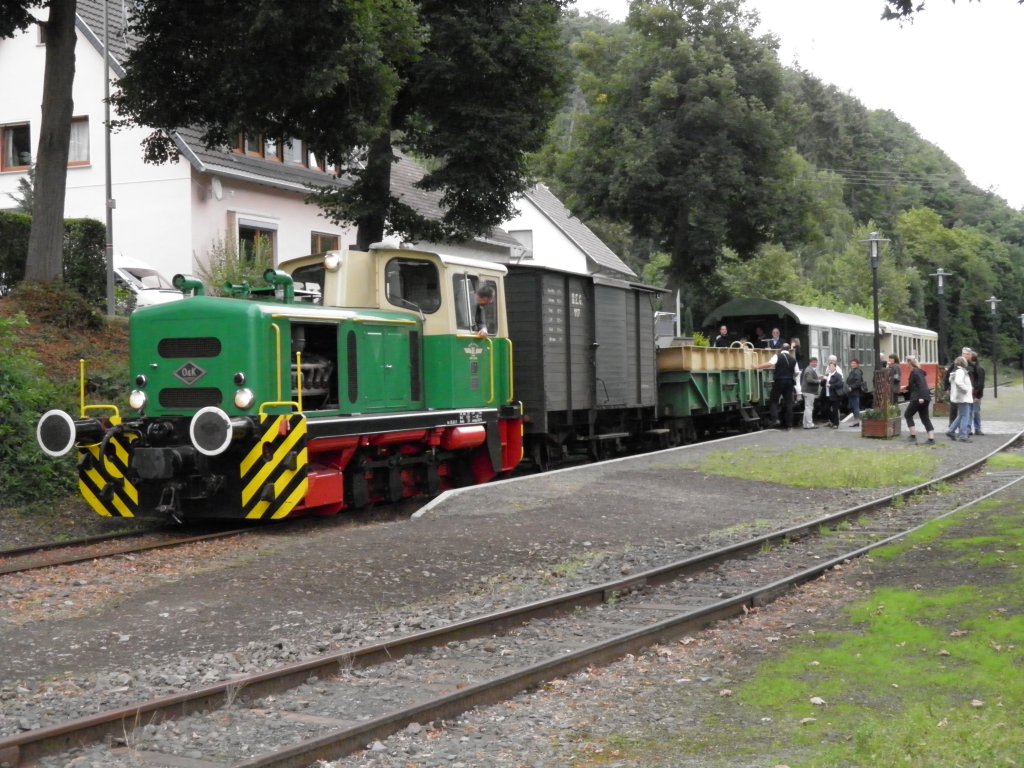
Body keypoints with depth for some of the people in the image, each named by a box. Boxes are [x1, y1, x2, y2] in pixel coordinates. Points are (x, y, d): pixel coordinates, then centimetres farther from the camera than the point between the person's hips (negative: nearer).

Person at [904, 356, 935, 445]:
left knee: (908, 415, 4)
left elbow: (921, 384, -22)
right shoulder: (918, 371, 19)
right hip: (924, 398, 9)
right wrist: (907, 388, 43)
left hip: (918, 398, -9)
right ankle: (931, 438, 0)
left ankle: (913, 435, 1)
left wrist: (921, 396, -28)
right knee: (925, 418, 7)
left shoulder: (915, 372, -10)